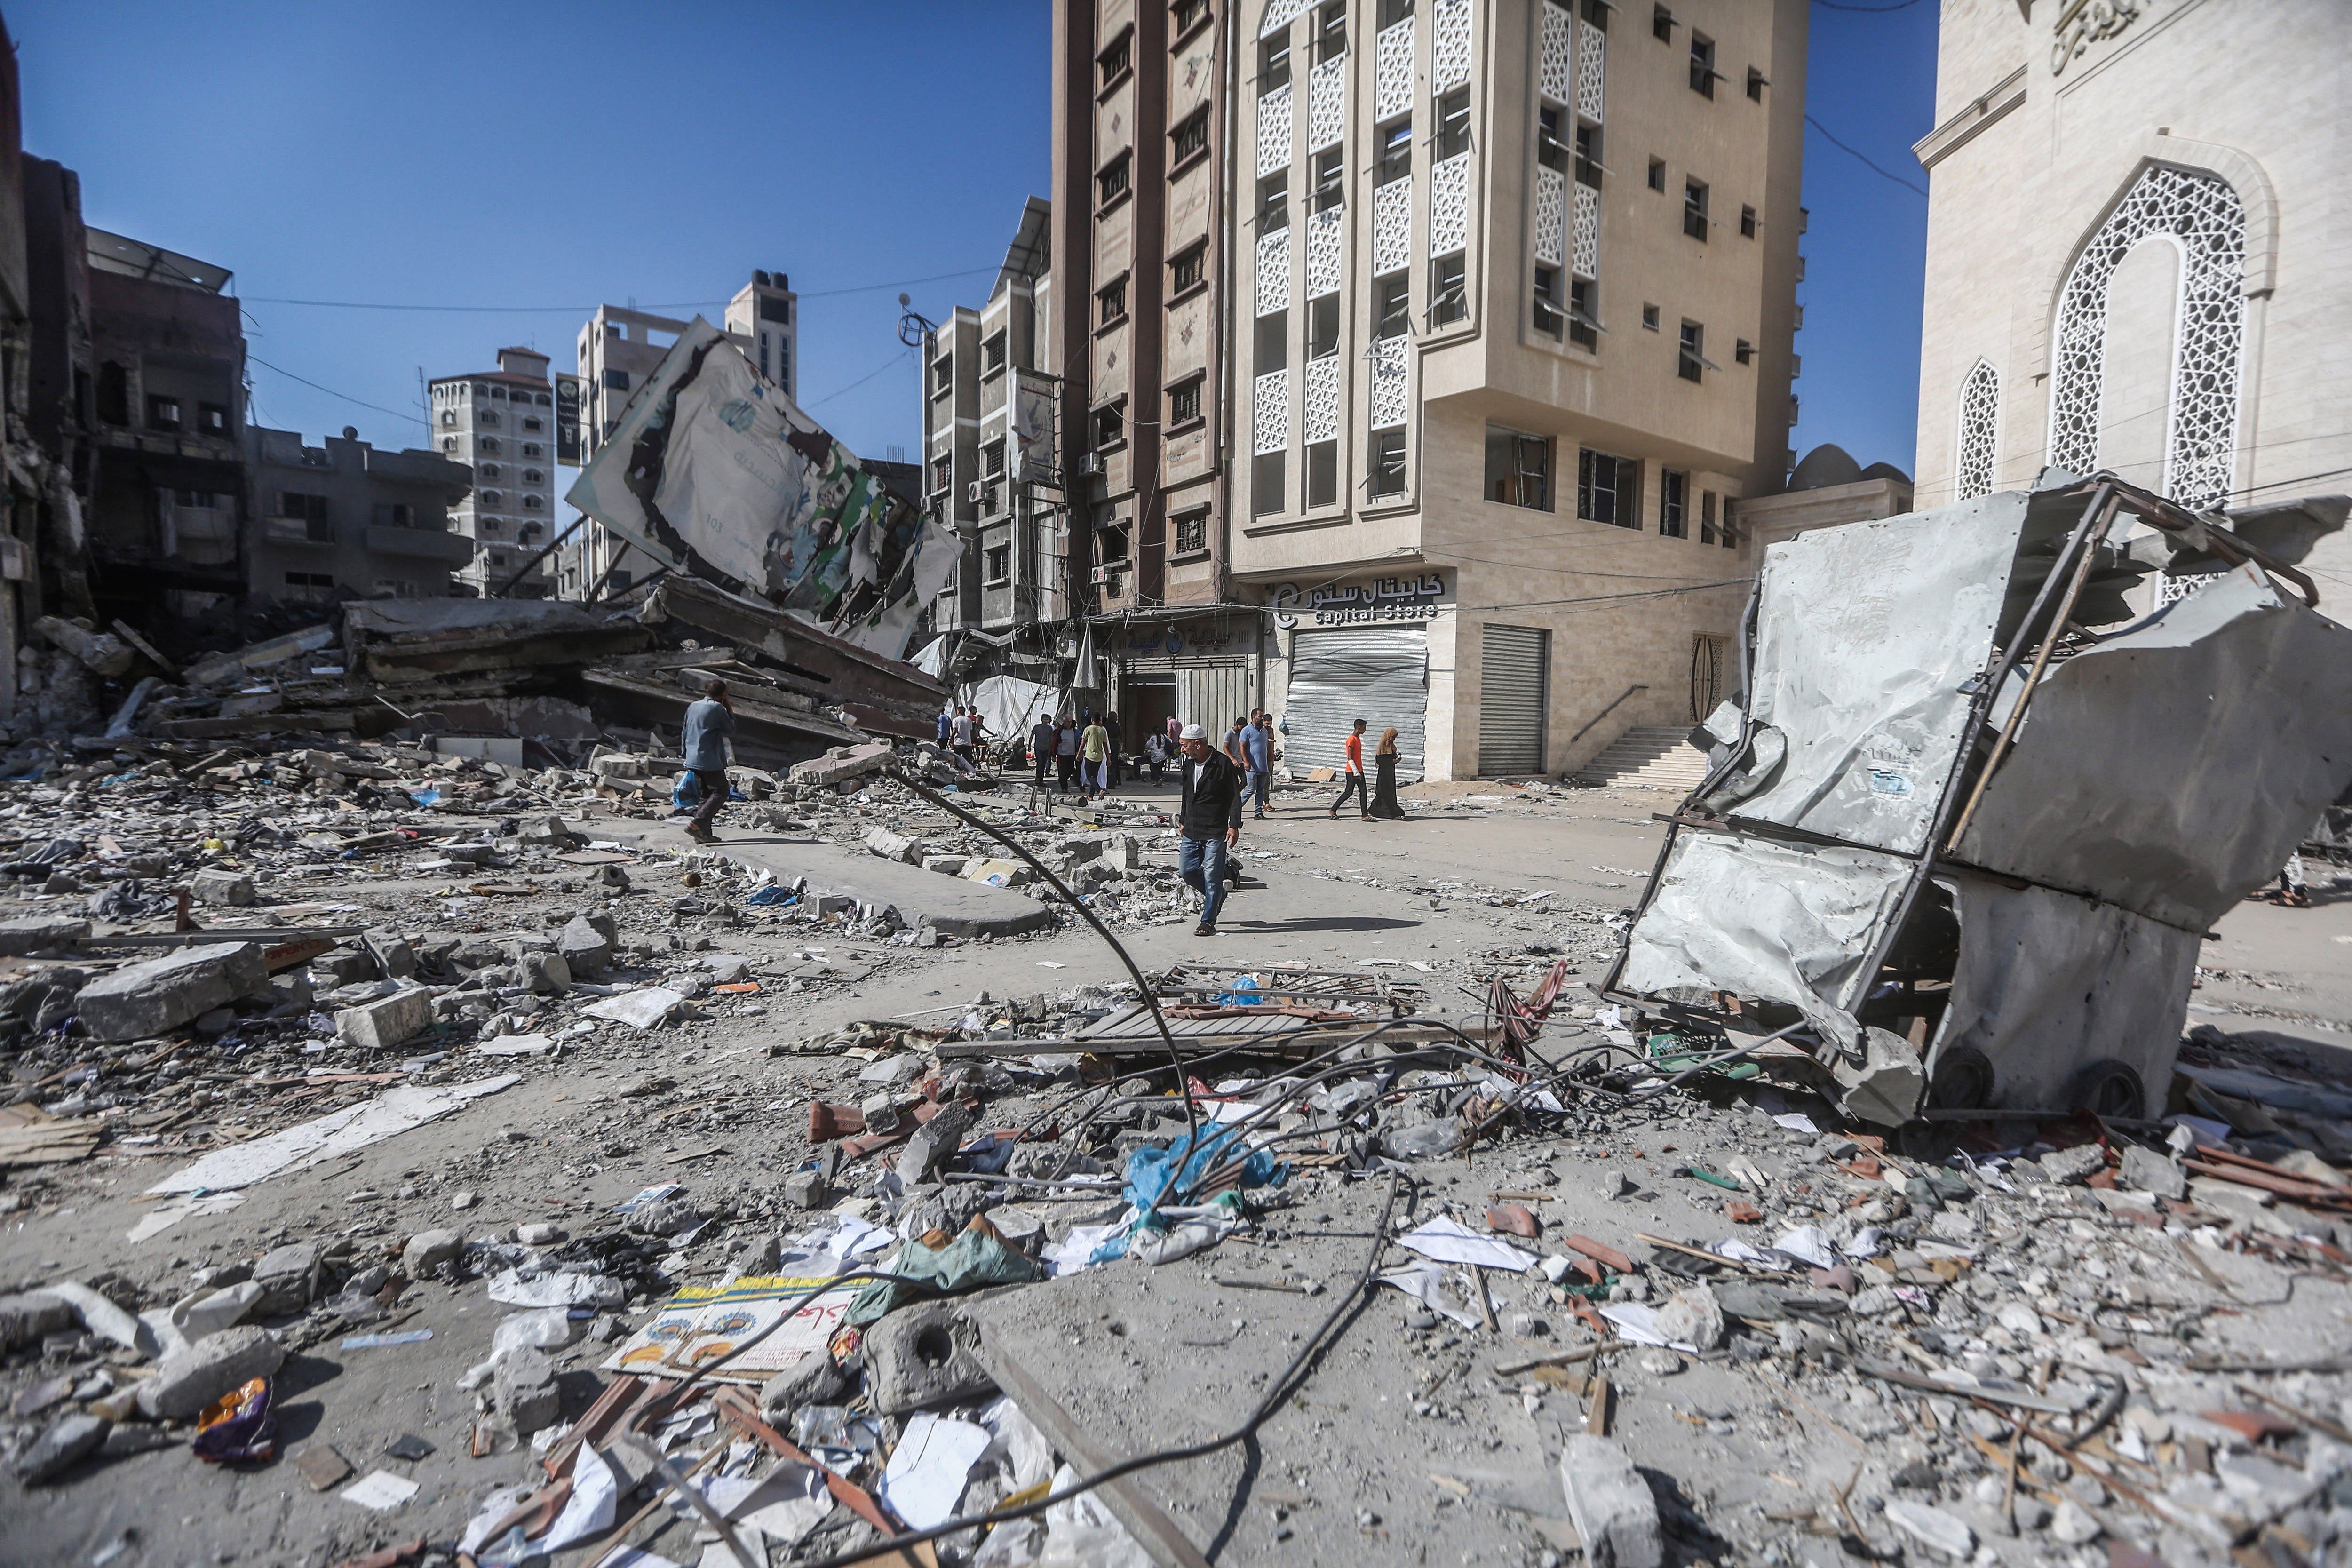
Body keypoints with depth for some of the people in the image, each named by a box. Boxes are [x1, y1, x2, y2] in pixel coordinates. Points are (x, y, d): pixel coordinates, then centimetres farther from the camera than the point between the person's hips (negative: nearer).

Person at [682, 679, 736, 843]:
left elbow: (685, 732, 20)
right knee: (720, 792, -5)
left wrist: (685, 752, 28)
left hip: (693, 759, 9)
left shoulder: (693, 707, 15)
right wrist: (730, 711, 7)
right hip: (710, 759, -8)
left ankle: (705, 833, 6)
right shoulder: (717, 708, -9)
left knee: (707, 794, 12)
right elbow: (730, 730, -3)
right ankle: (696, 824, -18)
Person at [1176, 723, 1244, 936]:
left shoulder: (1223, 764, -11)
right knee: (1187, 870, 6)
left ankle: (1208, 922, 5)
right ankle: (1217, 895, 30)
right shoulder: (1189, 763, 10)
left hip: (1215, 832, -7)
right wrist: (1183, 821, 24)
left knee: (1212, 875, -4)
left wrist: (1234, 826, -13)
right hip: (1191, 831, 7)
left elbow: (1235, 797, -9)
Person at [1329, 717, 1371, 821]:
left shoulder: (1358, 739, 15)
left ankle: (1365, 815, 2)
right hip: (1352, 772, -9)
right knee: (1348, 792, -3)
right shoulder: (1351, 739, -14)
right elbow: (1350, 758, -19)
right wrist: (1356, 772, -21)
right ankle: (1333, 810, 8)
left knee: (1364, 792, 3)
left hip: (1359, 770, 9)